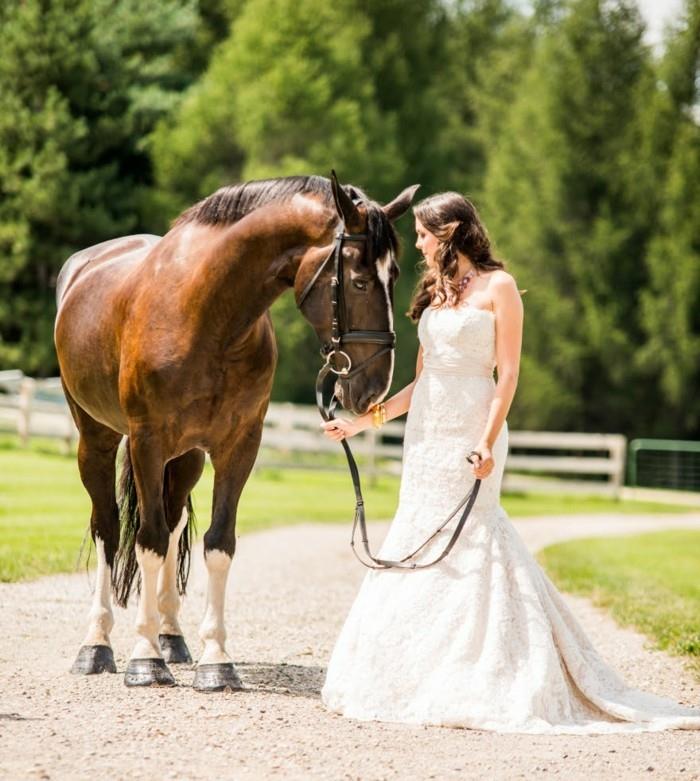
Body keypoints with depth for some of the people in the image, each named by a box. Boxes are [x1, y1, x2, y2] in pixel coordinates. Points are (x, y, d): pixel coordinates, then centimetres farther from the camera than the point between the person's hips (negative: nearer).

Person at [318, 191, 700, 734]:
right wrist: (362, 421, 14)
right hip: (425, 433, 7)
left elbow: (508, 372, -10)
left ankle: (474, 685, -6)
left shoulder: (497, 287, -4)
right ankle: (423, 675, 10)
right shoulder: (435, 292, 16)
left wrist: (488, 442, -19)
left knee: (467, 543, -10)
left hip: (470, 432, -7)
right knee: (420, 537, 5)